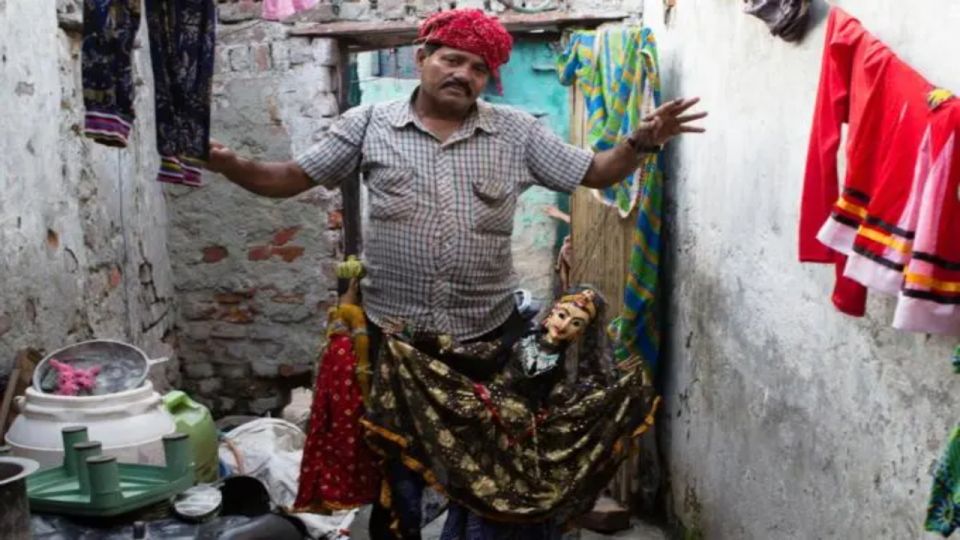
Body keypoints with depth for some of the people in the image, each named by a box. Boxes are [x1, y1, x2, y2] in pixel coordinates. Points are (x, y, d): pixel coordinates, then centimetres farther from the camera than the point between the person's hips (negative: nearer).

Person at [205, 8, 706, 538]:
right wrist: (229, 164, -18)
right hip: (394, 327, -1)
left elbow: (593, 173, 3)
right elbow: (291, 178, -1)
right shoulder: (369, 124, -2)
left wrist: (641, 142, -15)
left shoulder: (516, 131, 1)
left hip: (488, 328, 1)